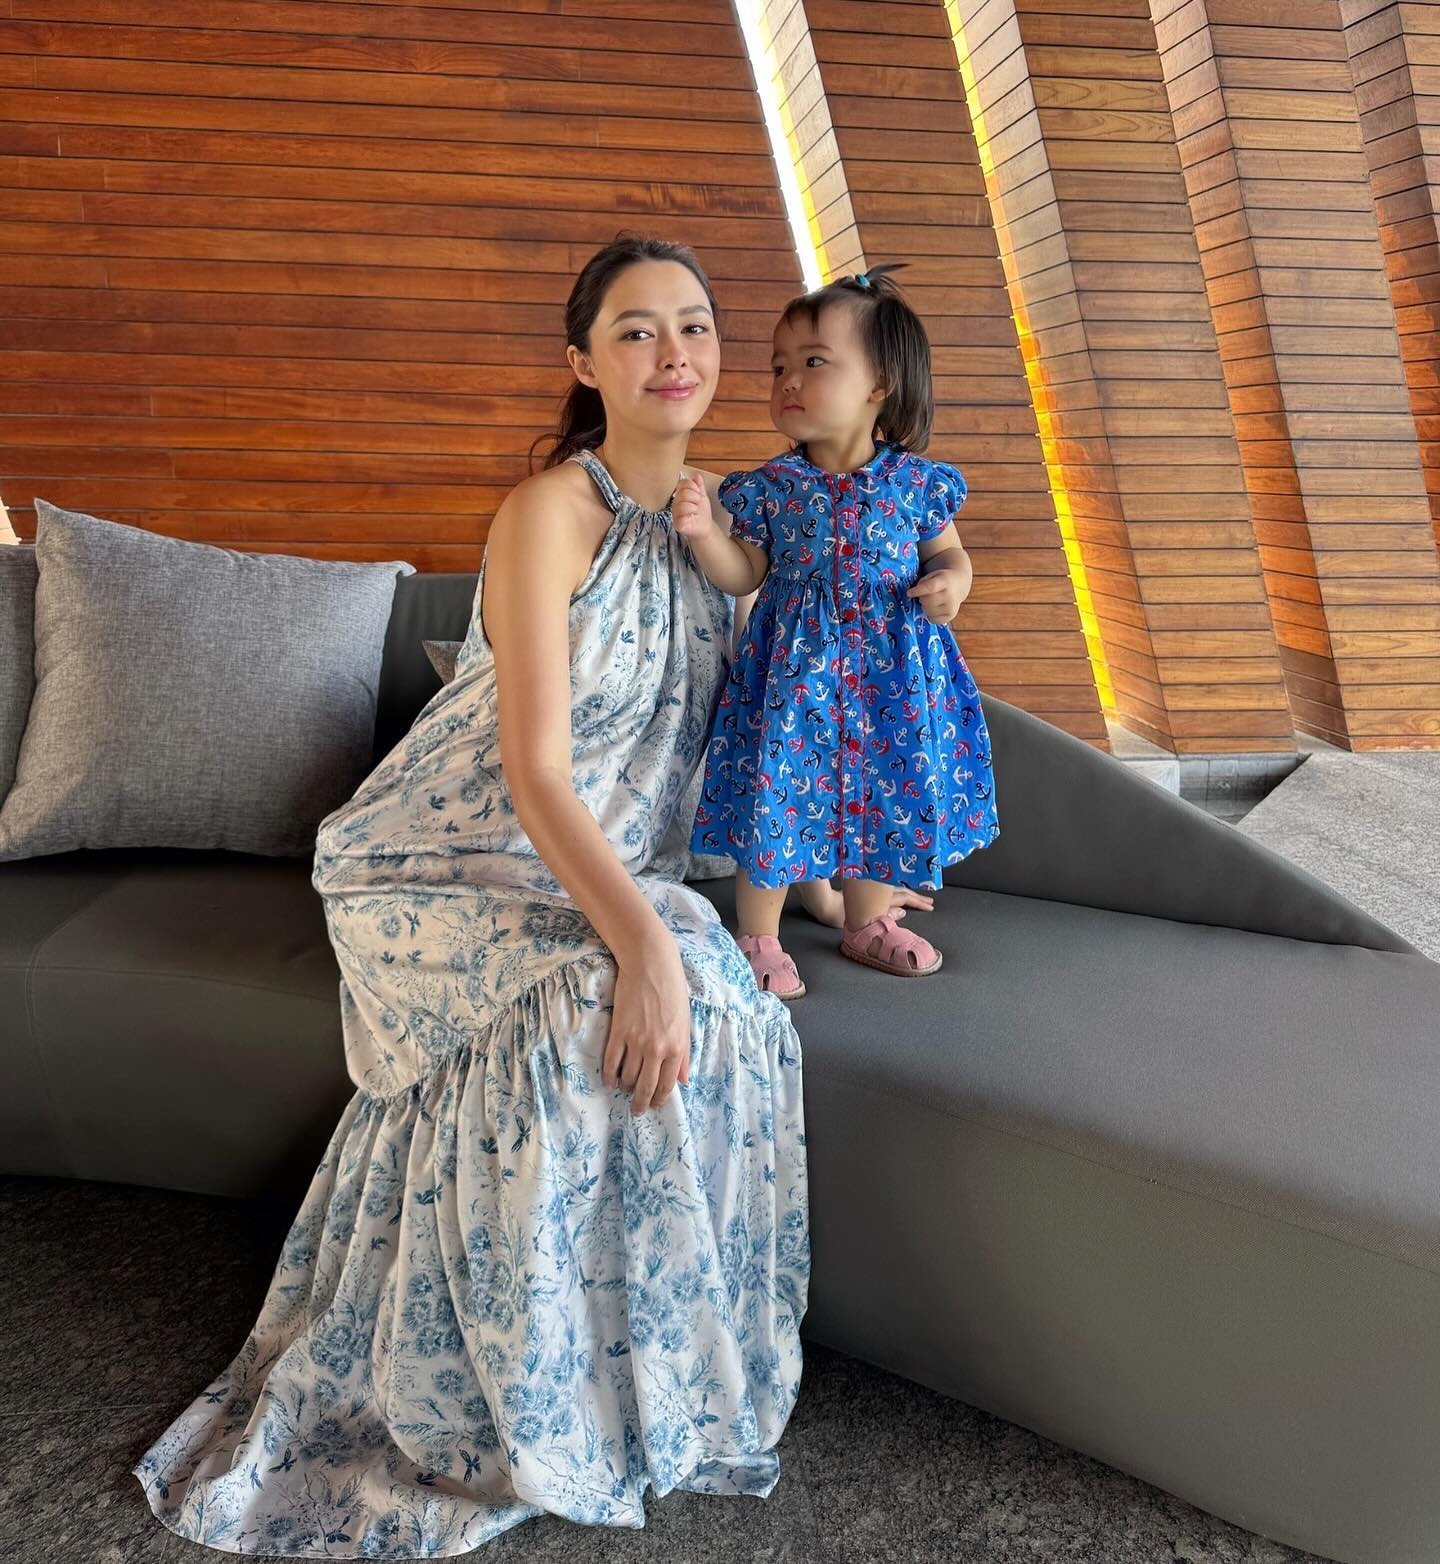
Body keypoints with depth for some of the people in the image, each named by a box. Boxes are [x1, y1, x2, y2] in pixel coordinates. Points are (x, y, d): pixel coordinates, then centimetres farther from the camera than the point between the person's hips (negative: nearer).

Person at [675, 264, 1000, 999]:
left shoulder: (917, 482, -4)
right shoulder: (771, 488, -5)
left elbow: (949, 554, 9)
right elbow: (744, 575, 1)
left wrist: (951, 584, -13)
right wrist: (705, 531, -16)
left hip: (891, 674, 2)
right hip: (793, 671, -1)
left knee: (884, 794, 15)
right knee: (775, 799, 2)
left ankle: (868, 922, 38)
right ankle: (759, 940, 22)